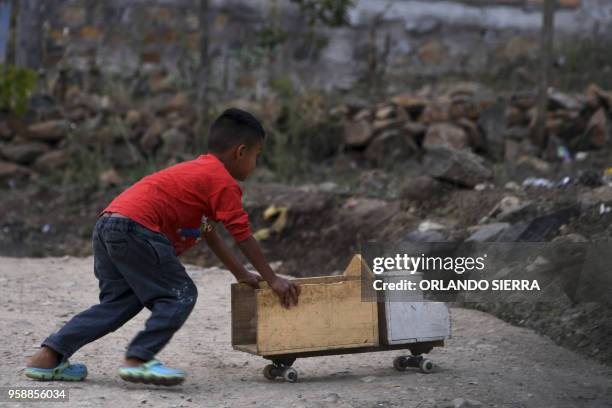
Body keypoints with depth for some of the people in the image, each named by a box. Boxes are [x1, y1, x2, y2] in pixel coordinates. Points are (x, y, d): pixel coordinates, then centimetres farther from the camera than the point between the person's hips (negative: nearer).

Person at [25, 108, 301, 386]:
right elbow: (243, 237, -1)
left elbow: (208, 232, 36)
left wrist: (241, 275, 37)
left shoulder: (198, 170, 30)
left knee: (119, 302, 14)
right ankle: (138, 360, -12)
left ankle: (48, 357, 9)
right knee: (180, 296, -3)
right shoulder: (224, 182, 1)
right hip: (137, 227, -10)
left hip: (107, 225, 10)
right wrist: (273, 280, 6)